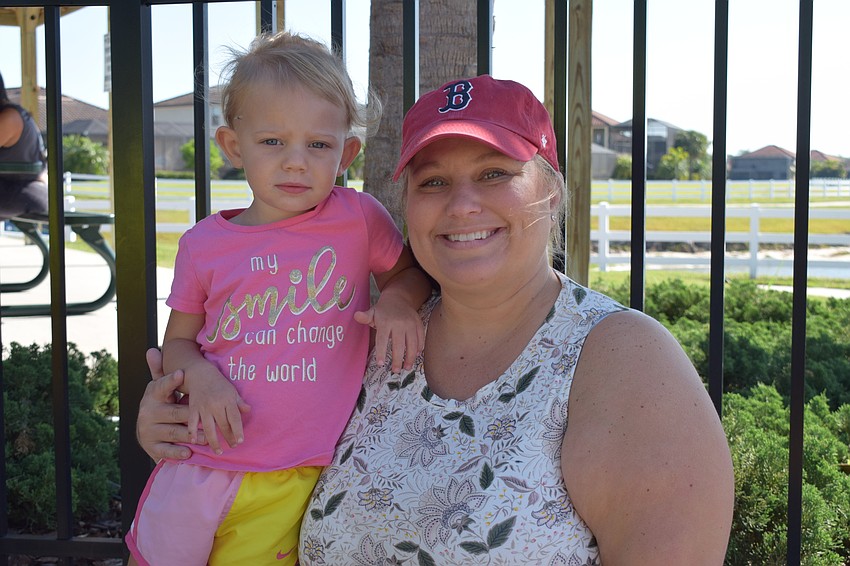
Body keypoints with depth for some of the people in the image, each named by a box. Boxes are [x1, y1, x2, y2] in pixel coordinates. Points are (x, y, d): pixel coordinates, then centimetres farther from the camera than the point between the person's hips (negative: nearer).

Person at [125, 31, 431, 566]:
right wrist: (200, 376, -13)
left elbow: (411, 268, 13)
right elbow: (178, 342, 9)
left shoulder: (359, 218, -4)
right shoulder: (203, 245, 0)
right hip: (197, 469, 2)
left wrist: (399, 299, -10)